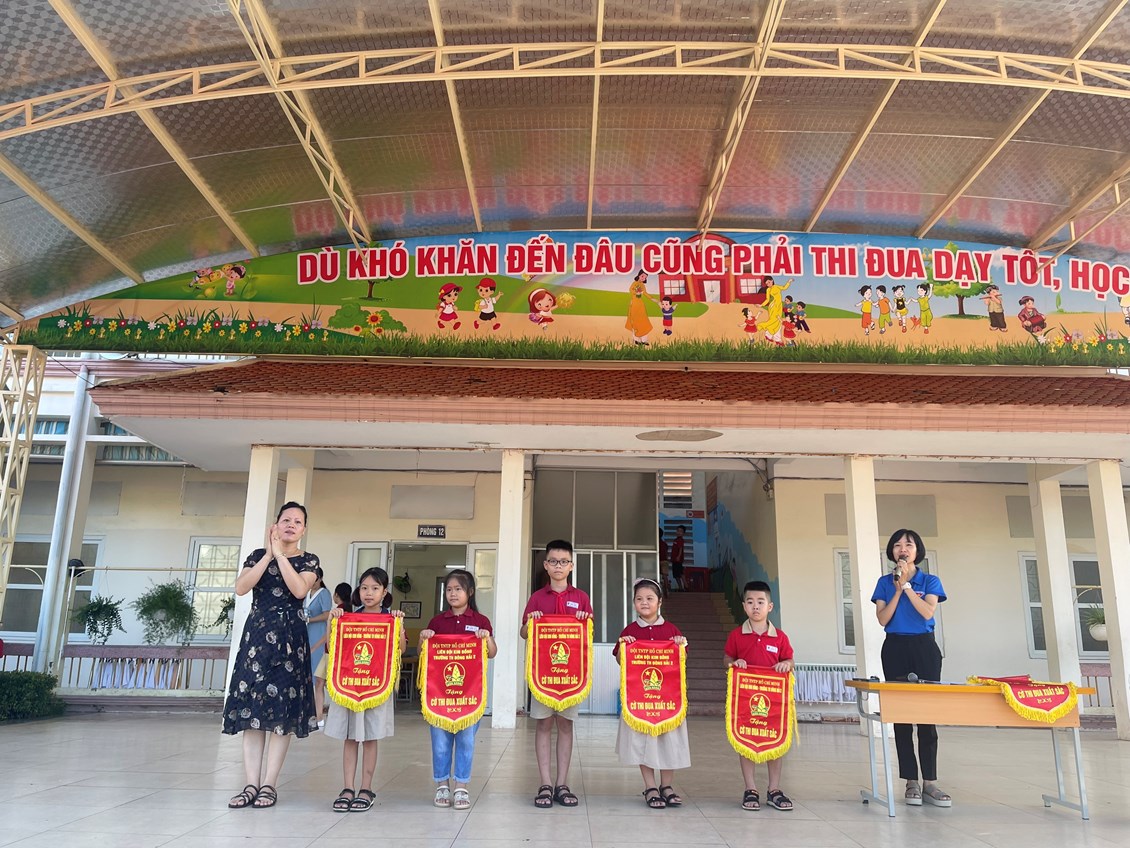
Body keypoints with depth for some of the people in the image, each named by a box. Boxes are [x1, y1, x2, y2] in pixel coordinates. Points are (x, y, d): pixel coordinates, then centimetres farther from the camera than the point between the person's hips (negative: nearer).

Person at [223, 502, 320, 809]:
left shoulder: (308, 560, 5)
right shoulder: (258, 555, 10)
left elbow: (300, 590, -14)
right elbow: (241, 588, -6)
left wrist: (280, 554, -12)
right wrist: (269, 555, -10)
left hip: (289, 637, -2)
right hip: (257, 634, 2)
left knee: (281, 707, -4)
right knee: (251, 706, -1)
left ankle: (269, 784, 2)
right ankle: (251, 784, 4)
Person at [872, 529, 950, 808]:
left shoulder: (930, 581, 5)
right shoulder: (885, 582, 7)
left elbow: (927, 612, -12)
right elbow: (883, 619, -2)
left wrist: (907, 585, -13)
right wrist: (898, 589, -10)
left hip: (925, 648, -1)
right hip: (895, 649, 1)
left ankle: (930, 782, 2)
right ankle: (911, 781, 6)